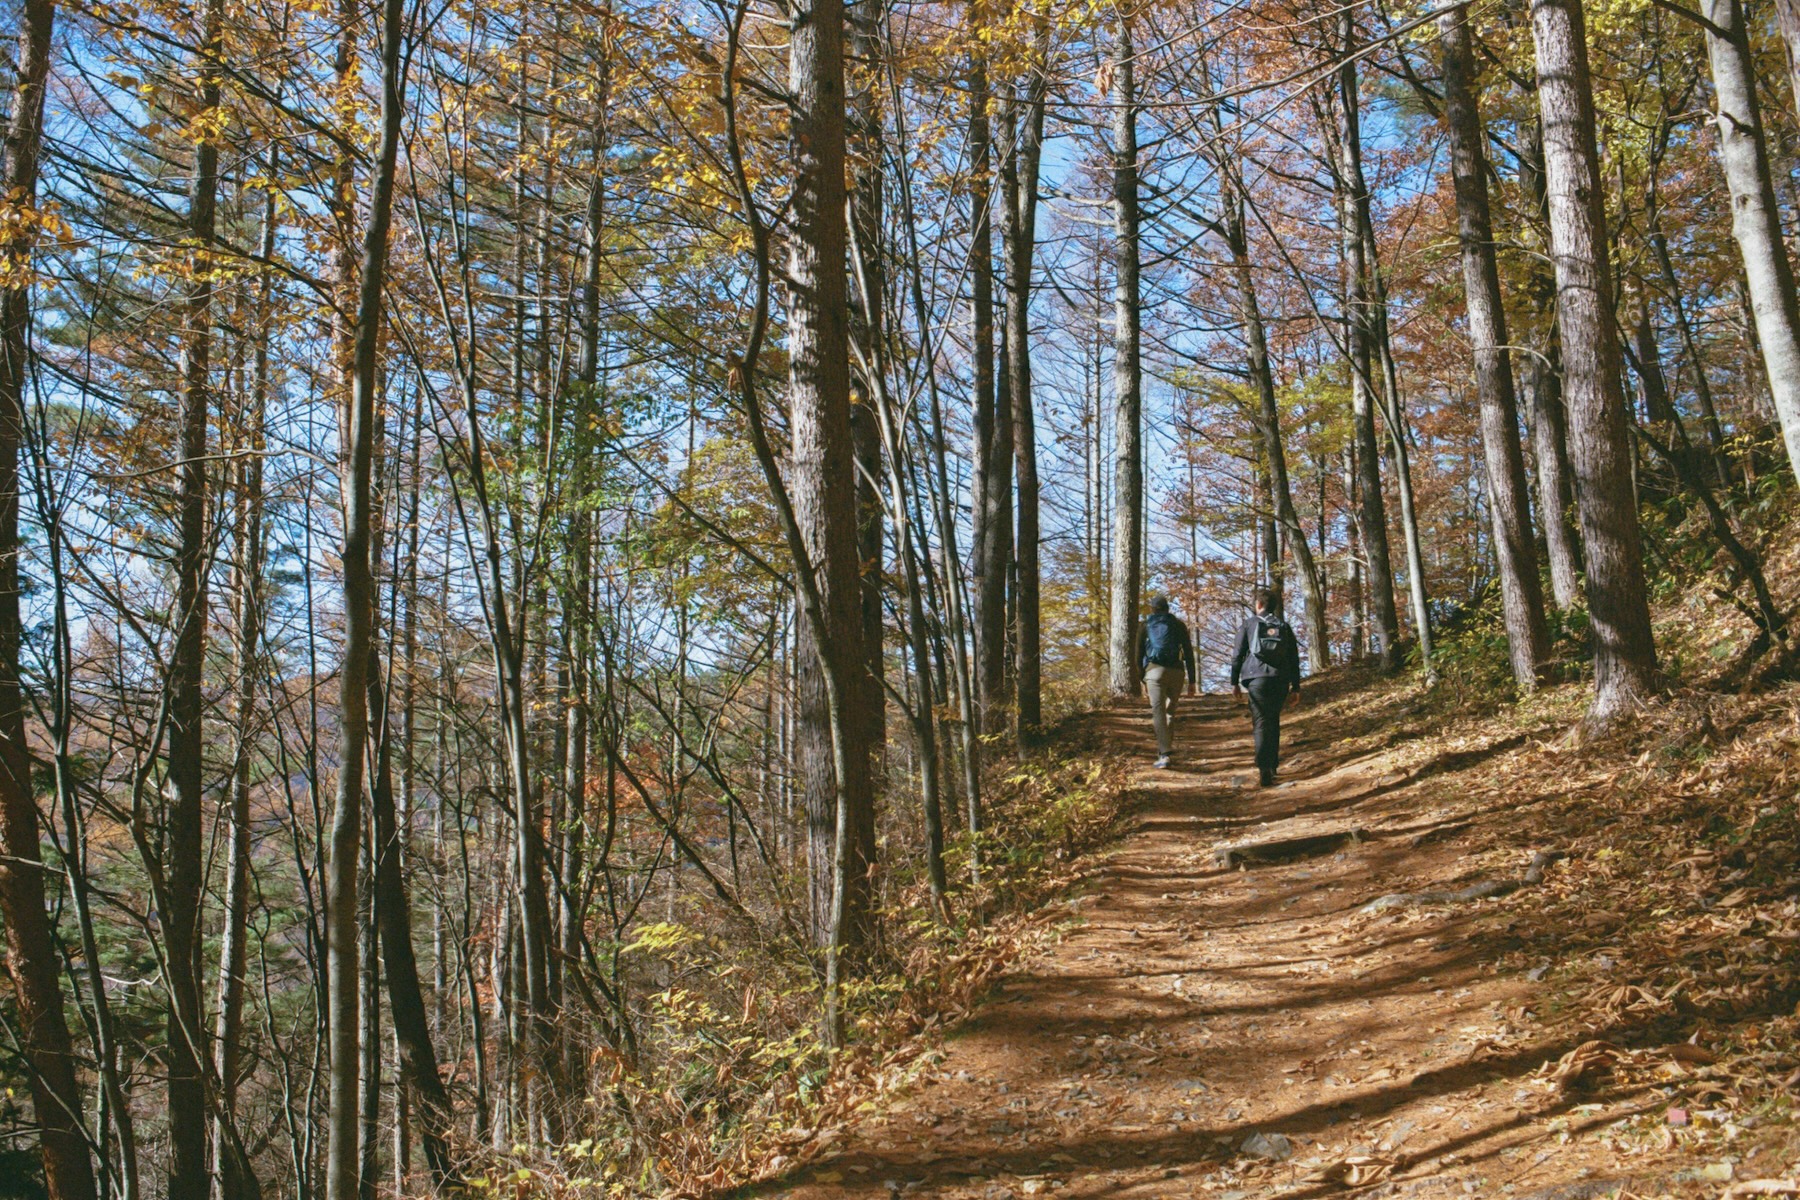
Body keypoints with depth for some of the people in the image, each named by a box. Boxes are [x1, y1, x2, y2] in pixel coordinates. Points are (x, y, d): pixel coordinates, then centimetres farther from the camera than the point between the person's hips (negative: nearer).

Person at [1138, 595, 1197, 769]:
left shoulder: (1146, 626, 13)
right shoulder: (1178, 625, 13)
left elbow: (1139, 654, 11)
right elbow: (1188, 653, 7)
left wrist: (1142, 679, 18)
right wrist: (1192, 680, 9)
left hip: (1154, 670, -1)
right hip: (1176, 671, 1)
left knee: (1158, 711, -5)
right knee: (1170, 709, 20)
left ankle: (1164, 753, -15)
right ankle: (1169, 742, 8)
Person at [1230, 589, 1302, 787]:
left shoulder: (1249, 624, 6)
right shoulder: (1284, 627, 15)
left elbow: (1237, 655, 3)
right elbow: (1294, 658, 13)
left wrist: (1235, 682, 9)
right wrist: (1296, 686, 16)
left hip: (1257, 677, -3)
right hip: (1281, 679, 3)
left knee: (1261, 722, -7)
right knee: (1274, 722, 17)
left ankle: (1264, 768, -21)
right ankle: (1272, 765, 19)